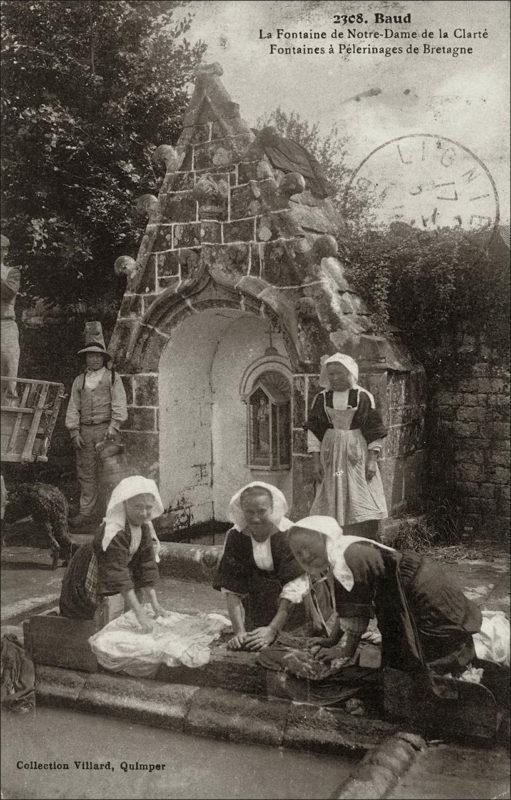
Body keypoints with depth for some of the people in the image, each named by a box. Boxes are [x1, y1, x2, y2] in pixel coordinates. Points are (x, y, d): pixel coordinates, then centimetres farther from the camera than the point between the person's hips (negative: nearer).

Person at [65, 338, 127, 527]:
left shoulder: (113, 377, 8)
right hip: (85, 430, 3)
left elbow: (119, 404, -1)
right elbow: (73, 408, 14)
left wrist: (113, 426, -12)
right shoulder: (79, 380, 17)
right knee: (86, 473, 3)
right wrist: (74, 432, 3)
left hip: (106, 428, -3)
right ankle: (86, 513, 9)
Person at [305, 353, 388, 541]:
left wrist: (372, 461, -9)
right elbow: (314, 433, 4)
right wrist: (316, 462, -2)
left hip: (358, 455, -2)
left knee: (363, 508, -5)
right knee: (332, 504, 3)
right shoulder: (321, 399, 4)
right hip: (331, 455, 2)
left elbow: (375, 432, -1)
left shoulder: (363, 397, -2)